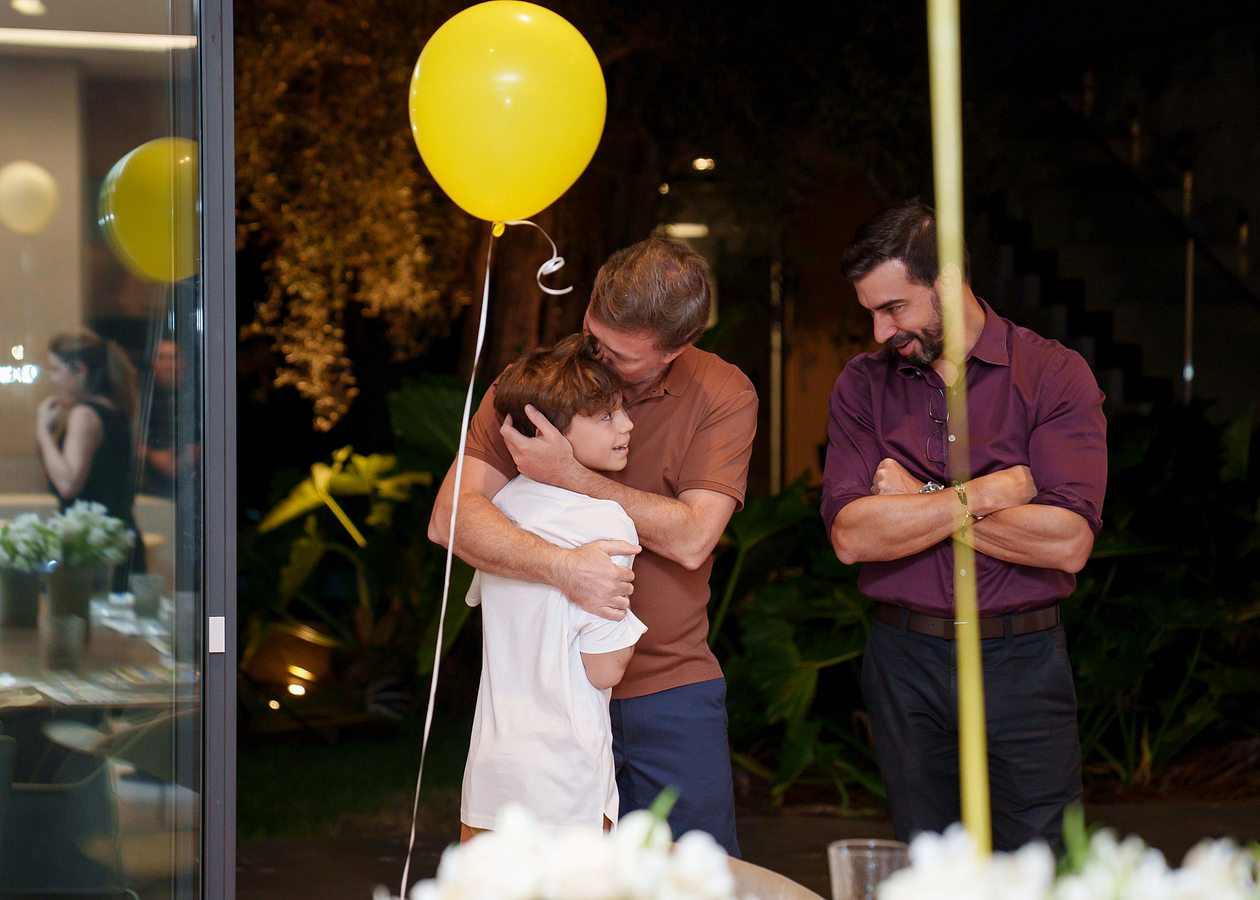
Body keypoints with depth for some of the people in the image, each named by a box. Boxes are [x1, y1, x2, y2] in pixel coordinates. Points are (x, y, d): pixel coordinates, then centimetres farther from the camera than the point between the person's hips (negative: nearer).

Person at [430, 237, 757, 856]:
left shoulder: (724, 396, -4)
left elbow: (691, 538, -14)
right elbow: (450, 516, -13)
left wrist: (569, 475, -20)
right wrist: (561, 566, -29)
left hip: (672, 686, 0)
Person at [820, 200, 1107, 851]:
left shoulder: (1054, 375, -5)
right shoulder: (863, 385, 3)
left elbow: (1067, 543, -17)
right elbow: (851, 536, -9)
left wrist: (920, 503, -10)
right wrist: (981, 494, -13)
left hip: (1022, 663, -2)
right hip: (904, 664, 2)